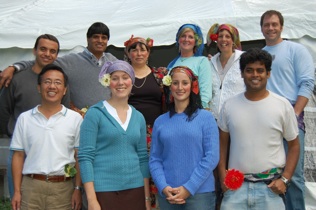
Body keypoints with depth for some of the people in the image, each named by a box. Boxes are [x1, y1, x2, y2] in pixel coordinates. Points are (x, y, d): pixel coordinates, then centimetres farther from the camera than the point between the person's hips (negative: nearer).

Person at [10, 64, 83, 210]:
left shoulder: (75, 119, 2)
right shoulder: (24, 118, 6)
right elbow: (18, 156, 7)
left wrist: (78, 189, -2)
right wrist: (17, 191, 2)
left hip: (63, 188, -1)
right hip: (31, 186, 1)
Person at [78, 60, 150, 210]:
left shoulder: (138, 117, 8)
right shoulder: (95, 113, -5)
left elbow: (143, 158, 11)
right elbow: (85, 157, -9)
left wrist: (147, 198, 8)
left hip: (135, 190, 4)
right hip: (104, 191, -4)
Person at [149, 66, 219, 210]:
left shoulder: (206, 117, -2)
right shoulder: (160, 122, 5)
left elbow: (212, 157, -7)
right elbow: (154, 159, 4)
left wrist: (189, 188, -11)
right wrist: (163, 187, -11)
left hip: (200, 193, -2)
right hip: (167, 194, 2)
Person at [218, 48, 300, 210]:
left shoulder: (283, 105, -1)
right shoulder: (229, 105, 4)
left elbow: (294, 145, 3)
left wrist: (284, 179, -5)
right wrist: (222, 175, 1)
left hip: (270, 186, -1)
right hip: (236, 185, 1)